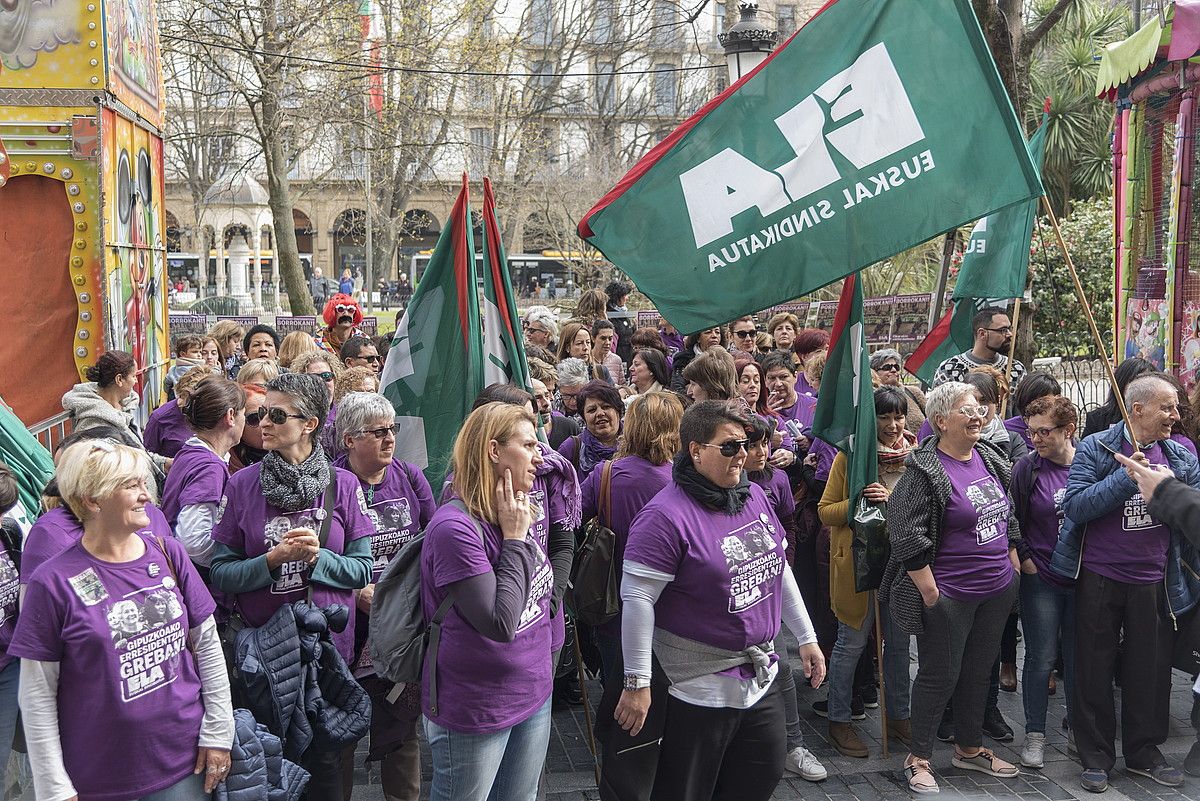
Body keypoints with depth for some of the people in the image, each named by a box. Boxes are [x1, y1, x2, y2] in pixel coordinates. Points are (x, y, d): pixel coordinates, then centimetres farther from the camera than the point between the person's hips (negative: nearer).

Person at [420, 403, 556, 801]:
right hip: (474, 712, -7)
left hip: (533, 695, 7)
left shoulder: (516, 516, 2)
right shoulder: (455, 527, -23)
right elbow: (500, 623, -27)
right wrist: (515, 539, -22)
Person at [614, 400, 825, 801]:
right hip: (703, 688, -7)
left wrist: (807, 637, 16)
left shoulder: (754, 496, 4)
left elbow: (779, 569, 15)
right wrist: (637, 683, -20)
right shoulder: (666, 516, -20)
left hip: (761, 675, 8)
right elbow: (636, 600, -21)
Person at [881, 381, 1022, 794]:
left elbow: (1009, 518, 19)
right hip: (949, 594, -7)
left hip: (998, 590, 7)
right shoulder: (925, 471, -17)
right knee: (940, 675, 3)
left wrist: (1014, 566, 14)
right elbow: (906, 536, -20)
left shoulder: (991, 461, 7)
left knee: (979, 671, 18)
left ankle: (969, 748, 35)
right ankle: (918, 756, 19)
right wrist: (929, 592, -19)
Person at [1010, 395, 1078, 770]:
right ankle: (1035, 734, 14)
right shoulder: (1026, 468, -7)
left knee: (1078, 655, 13)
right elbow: (1009, 518, -1)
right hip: (1042, 579, -2)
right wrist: (1025, 560, -6)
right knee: (1042, 658, 2)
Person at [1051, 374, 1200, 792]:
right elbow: (1075, 506, -20)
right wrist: (1127, 477, -25)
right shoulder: (1096, 449, -9)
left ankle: (1144, 750, 32)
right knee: (1095, 669, 7)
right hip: (1099, 579, -3)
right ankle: (1095, 754, 22)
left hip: (1154, 581, 4)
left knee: (1151, 669, 13)